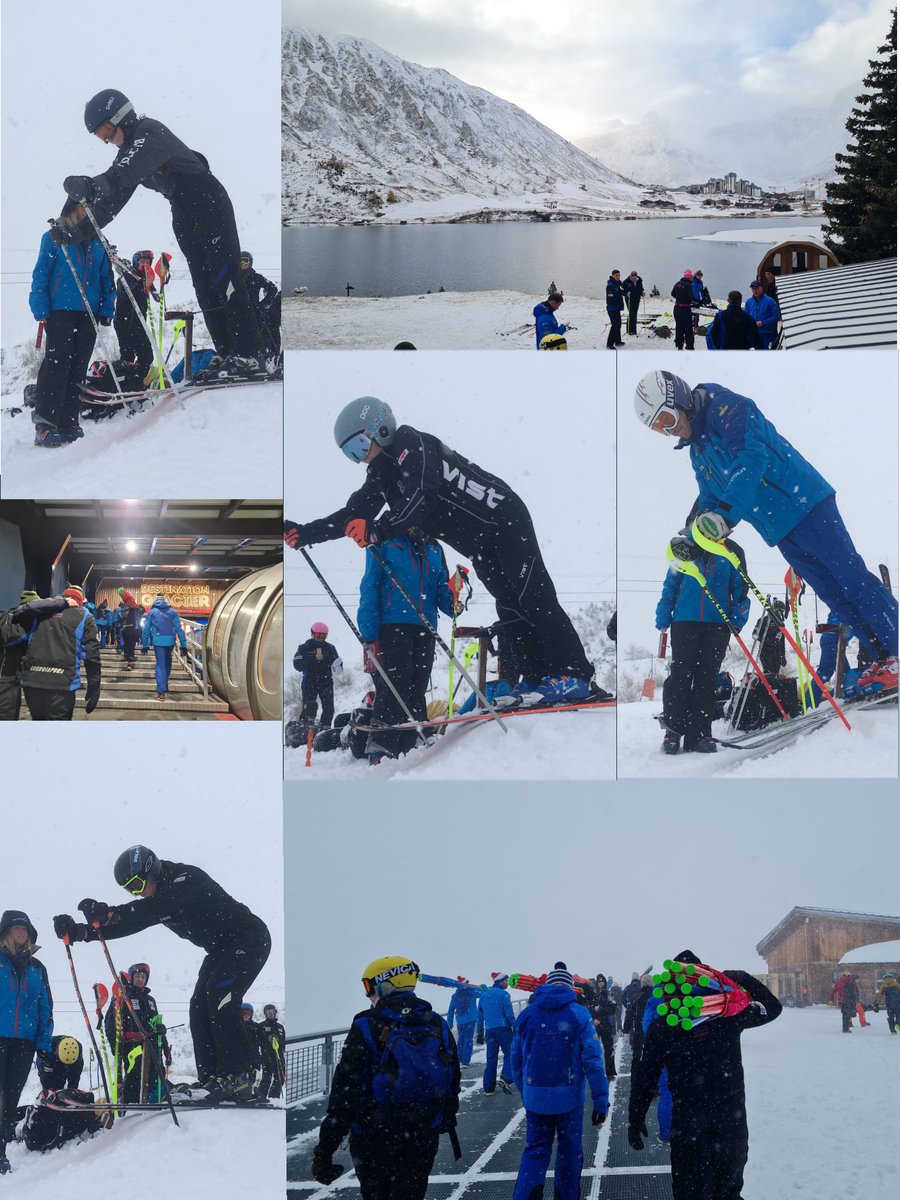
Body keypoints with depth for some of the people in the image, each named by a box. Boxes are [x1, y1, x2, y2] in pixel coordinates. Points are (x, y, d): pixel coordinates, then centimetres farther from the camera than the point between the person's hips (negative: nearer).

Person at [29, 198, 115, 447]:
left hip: (89, 315, 5)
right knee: (57, 365, -13)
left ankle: (69, 423, 8)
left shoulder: (97, 243, 16)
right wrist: (41, 309, -9)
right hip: (60, 312, -5)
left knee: (78, 370, 4)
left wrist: (107, 311, 6)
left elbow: (106, 279, 18)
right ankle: (45, 425, -16)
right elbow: (41, 275, 0)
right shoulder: (55, 238, 3)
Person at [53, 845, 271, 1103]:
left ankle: (238, 1075, -24)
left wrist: (111, 913, -52)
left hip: (249, 940, -10)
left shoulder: (187, 878, -22)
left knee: (219, 995, -24)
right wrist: (80, 931, -16)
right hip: (221, 950, 10)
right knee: (200, 1006, -2)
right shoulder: (157, 901, 5)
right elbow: (129, 924, -1)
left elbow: (164, 904, -41)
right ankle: (211, 1079, -3)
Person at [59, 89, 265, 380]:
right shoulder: (130, 147, 11)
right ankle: (226, 355, 6)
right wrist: (82, 229, 2)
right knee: (204, 284, 6)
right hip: (184, 212, 10)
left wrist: (90, 185, -48)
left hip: (208, 202, -9)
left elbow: (123, 176, -35)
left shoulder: (150, 132, -17)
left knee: (224, 276, -13)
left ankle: (249, 356, -17)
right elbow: (114, 195, 11)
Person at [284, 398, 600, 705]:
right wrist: (304, 534, -3)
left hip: (504, 520, -9)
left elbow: (421, 496, -35)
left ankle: (574, 675, -13)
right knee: (510, 609, 5)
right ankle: (536, 678, 4)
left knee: (534, 598, -12)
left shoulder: (411, 444, -19)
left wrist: (378, 531, -44)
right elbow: (353, 515, 8)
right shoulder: (381, 474, 9)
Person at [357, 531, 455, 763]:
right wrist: (370, 636, -9)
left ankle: (406, 751, 4)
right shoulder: (384, 542, 5)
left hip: (425, 629, 5)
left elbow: (442, 590, 19)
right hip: (392, 627, -5)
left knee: (416, 692, 2)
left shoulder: (433, 548, 20)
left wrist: (452, 604, -6)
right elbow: (370, 588, 0)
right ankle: (380, 751, -15)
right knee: (396, 686, -15)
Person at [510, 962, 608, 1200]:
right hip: (569, 1098, -2)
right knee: (569, 1152, 14)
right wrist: (601, 1101, -9)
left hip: (535, 1098, 2)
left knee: (535, 1150, 11)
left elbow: (516, 1058, 7)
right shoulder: (578, 1015, -6)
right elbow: (593, 1059, -11)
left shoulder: (527, 1015, 2)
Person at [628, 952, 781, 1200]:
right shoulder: (729, 1013, -6)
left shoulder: (660, 1027, -6)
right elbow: (772, 1007, 9)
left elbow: (645, 1078, -1)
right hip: (732, 1120, 1)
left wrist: (635, 1121, 8)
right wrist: (745, 980, 8)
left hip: (687, 1123, -1)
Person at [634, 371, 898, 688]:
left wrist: (724, 514, -34)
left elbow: (751, 460, -26)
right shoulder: (697, 450, 17)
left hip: (804, 504, -9)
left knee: (851, 577, -8)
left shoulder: (727, 408, -12)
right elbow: (709, 498, 23)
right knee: (834, 595, 6)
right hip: (782, 531, 9)